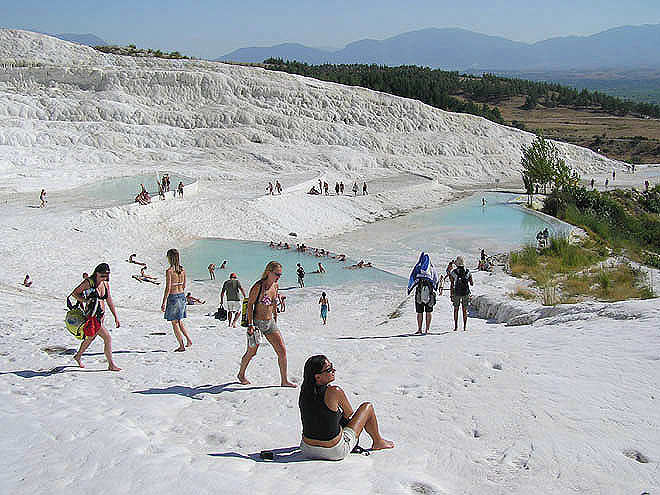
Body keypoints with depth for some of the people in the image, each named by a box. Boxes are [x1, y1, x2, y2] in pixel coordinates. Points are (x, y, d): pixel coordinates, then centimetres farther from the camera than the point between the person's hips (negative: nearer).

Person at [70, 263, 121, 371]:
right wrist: (86, 300, -20)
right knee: (107, 338, -13)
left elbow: (109, 301, 14)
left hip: (101, 316, 8)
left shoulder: (106, 284, 8)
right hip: (91, 315, -8)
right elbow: (74, 293, -5)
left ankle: (78, 356, 46)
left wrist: (116, 316, 13)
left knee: (90, 338, 24)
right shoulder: (89, 282, -11)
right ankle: (111, 364, -4)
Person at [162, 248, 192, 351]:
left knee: (174, 323, 4)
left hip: (173, 297, -7)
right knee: (179, 321, 21)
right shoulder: (183, 270, 4)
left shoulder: (169, 271, -15)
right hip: (182, 297, 7)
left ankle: (182, 346, 5)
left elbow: (168, 288, -16)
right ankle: (188, 340, 11)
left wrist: (163, 303, -12)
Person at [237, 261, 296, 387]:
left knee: (282, 351, -1)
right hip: (257, 323, -6)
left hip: (270, 323, 6)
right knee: (251, 352, 9)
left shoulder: (275, 285, 4)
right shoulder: (258, 286, -17)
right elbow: (250, 305, -15)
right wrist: (250, 325, -19)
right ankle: (241, 374, 34)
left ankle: (284, 380, 8)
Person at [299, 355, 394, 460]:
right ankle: (378, 442, 34)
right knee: (368, 407, 10)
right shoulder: (334, 392, -22)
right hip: (335, 453, -5)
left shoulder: (304, 391, -5)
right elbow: (349, 413, -2)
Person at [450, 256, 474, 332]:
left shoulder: (453, 272, -7)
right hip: (466, 293, 1)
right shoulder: (468, 272, -3)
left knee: (456, 309, 12)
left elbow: (452, 284, -6)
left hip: (457, 293, -1)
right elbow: (472, 283, 1)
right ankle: (465, 327, 7)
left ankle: (456, 326, 7)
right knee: (465, 310, 10)